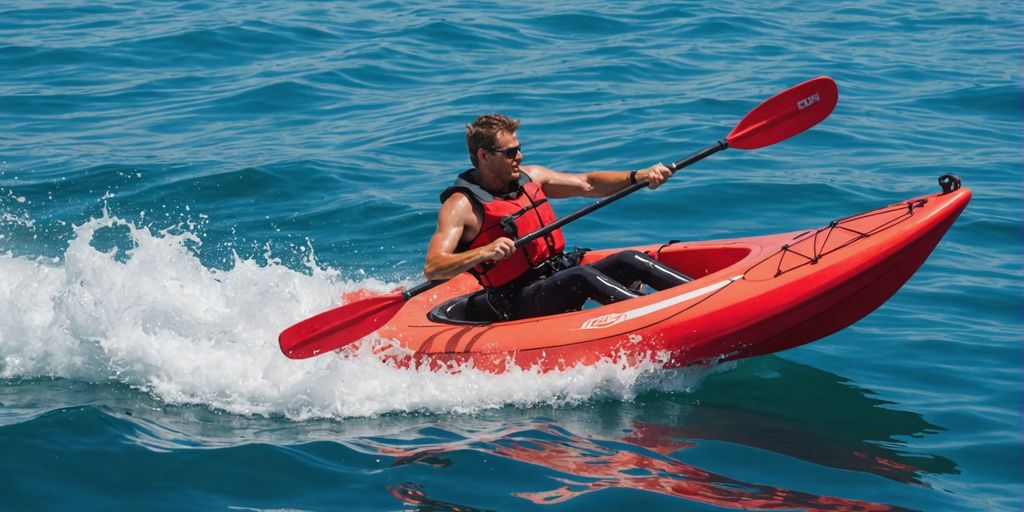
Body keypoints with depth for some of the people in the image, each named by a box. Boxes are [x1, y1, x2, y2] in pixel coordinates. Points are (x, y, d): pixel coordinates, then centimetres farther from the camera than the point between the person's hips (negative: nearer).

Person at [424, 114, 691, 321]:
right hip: (518, 305, -8)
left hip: (560, 277, 8)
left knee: (629, 260, -11)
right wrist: (484, 252, -36)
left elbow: (587, 185, 13)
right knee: (581, 277, -33)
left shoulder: (529, 177, 10)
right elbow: (432, 268, -21)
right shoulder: (461, 205, -11)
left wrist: (637, 176, -2)